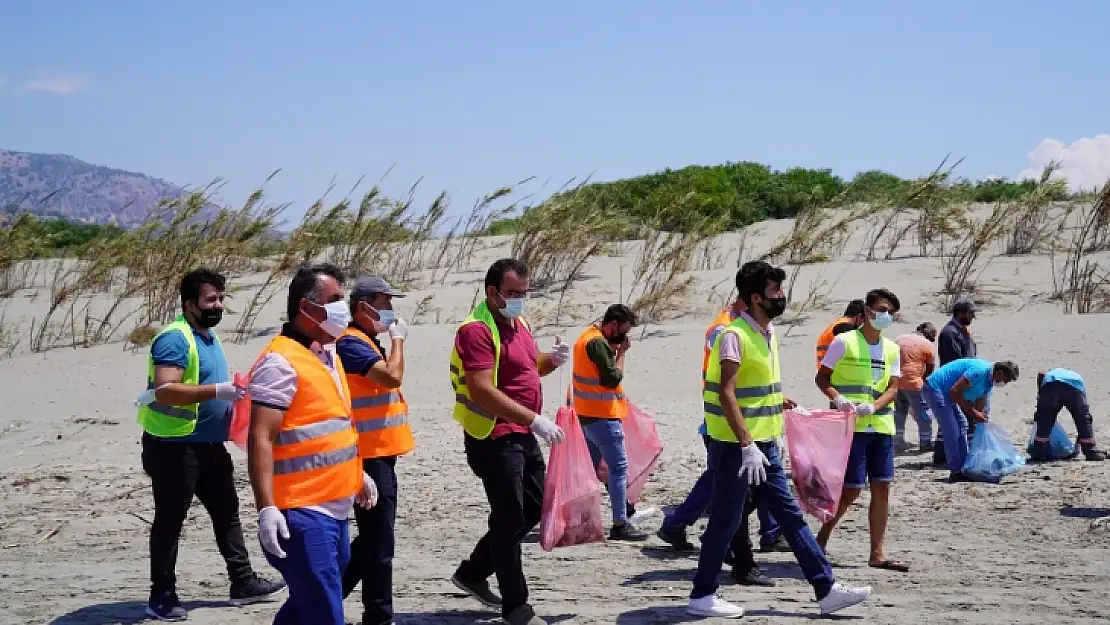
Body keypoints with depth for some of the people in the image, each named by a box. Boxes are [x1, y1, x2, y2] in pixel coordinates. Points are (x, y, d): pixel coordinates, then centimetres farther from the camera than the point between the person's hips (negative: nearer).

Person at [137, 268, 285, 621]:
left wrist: (232, 393, 7)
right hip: (173, 446, -9)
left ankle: (243, 582, 22)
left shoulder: (209, 336, 13)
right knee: (170, 520, 0)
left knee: (227, 511, 13)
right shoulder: (175, 339, -17)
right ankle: (162, 596, 9)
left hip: (209, 444, 9)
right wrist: (217, 391, -31)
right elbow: (164, 391, -28)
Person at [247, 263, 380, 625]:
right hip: (302, 513, -9)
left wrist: (357, 475, 28)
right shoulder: (281, 361, -15)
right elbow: (260, 439, -20)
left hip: (334, 508, 9)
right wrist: (266, 508, -26)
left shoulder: (328, 354, 14)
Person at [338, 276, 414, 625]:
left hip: (379, 454, 10)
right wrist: (398, 338, -12)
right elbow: (392, 376, -25)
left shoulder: (367, 342, 17)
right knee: (379, 541, -3)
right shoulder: (352, 342, -15)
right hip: (370, 457, -10)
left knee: (373, 537, 17)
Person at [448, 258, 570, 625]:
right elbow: (482, 392, -28)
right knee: (510, 518, -4)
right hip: (494, 438, -10)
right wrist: (535, 419, -31)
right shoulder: (476, 331, -19)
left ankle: (473, 572, 28)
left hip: (523, 435, 10)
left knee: (534, 508, 17)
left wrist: (552, 360, 3)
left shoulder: (518, 323, 10)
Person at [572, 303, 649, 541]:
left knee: (589, 467, 16)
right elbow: (612, 378, -19)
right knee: (619, 468, -8)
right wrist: (621, 352, -9)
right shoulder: (598, 342, -18)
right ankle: (620, 525, -9)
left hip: (587, 415, 10)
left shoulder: (588, 336, 14)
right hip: (602, 416, -10)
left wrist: (614, 350, 5)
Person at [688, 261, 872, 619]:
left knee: (791, 515, 9)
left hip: (764, 445, 9)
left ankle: (826, 590, 12)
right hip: (736, 447, -9)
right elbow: (727, 394, -23)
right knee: (725, 522, 0)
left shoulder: (767, 334, 11)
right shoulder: (735, 335, -16)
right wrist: (746, 445, -26)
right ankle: (702, 597, 12)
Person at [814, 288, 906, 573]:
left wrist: (872, 406, -15)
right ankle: (822, 537, 16)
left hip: (881, 426, 5)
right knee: (851, 489, -6)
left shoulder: (893, 349, 11)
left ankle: (877, 553, 9)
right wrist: (839, 398, -20)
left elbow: (893, 388, 4)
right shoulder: (844, 341, -4)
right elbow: (821, 378, -2)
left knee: (882, 488, 3)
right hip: (851, 427, -5)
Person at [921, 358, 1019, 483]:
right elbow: (955, 391, -26)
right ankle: (956, 472, -7)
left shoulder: (988, 382, 6)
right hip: (934, 388, -11)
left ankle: (963, 469, 15)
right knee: (952, 431, -11)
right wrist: (973, 413, -23)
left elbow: (980, 407, 11)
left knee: (962, 426, 11)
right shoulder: (979, 371, -26)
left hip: (946, 393, 11)